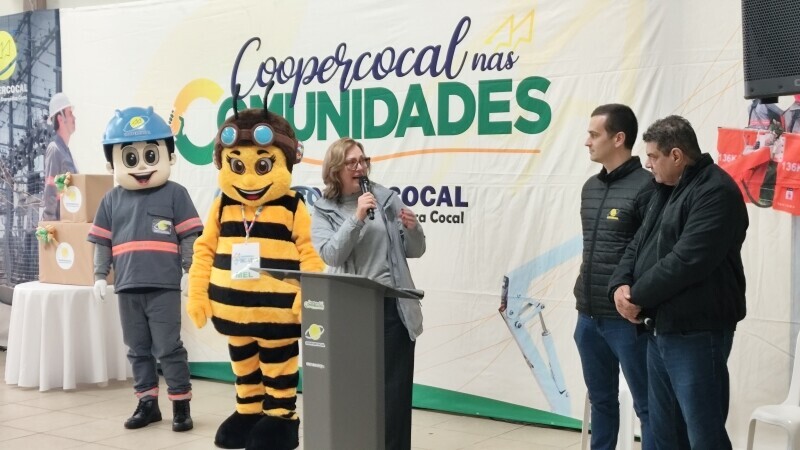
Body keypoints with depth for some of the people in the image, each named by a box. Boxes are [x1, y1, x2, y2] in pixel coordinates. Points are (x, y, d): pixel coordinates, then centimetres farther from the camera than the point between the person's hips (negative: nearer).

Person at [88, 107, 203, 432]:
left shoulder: (174, 194, -3)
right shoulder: (112, 200, 7)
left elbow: (190, 235, -2)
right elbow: (102, 241, 12)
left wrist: (189, 270, -7)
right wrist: (100, 275, 7)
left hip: (164, 285, -4)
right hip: (128, 287, 4)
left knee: (168, 347, 0)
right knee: (138, 349, 12)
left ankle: (181, 404, 10)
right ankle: (147, 403, 24)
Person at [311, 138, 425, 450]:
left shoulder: (387, 199, 4)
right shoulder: (323, 211, 2)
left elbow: (414, 251, 8)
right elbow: (331, 255, -14)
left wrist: (413, 229, -13)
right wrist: (357, 218, -22)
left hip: (394, 307, 0)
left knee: (394, 389, 1)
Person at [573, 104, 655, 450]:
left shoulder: (646, 187, -12)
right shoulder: (590, 187, 12)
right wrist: (583, 298, 17)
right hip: (589, 317, 8)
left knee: (647, 406, 2)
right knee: (600, 399, 18)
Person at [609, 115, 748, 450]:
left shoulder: (715, 192, -15)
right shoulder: (665, 191, 17)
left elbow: (687, 261, -23)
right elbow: (638, 246, 16)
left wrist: (638, 297, -13)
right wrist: (620, 286, -4)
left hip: (696, 333, -9)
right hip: (661, 329, 10)